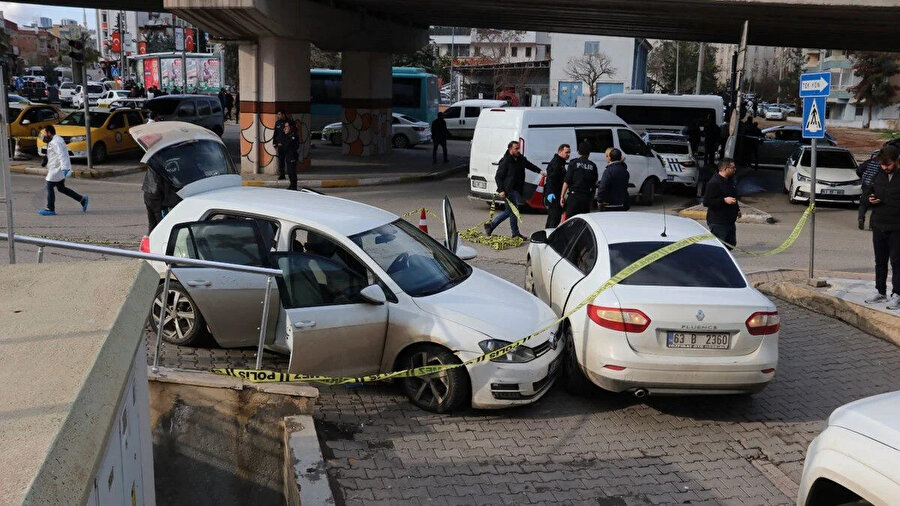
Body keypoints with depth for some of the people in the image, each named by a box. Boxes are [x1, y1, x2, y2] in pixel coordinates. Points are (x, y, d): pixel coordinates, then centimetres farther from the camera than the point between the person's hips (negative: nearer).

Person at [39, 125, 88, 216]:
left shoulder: (55, 142, -16)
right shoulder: (56, 140, 18)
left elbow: (61, 155, -27)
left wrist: (64, 168, -35)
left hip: (57, 170, -10)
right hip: (57, 169, 10)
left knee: (50, 187, -3)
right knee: (61, 188, 13)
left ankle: (50, 209, 4)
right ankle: (82, 199, 9)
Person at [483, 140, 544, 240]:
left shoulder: (521, 159, 10)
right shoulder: (505, 161, -12)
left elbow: (529, 165, 28)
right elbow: (498, 177, -11)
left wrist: (540, 171, 14)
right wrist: (501, 190, -18)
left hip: (516, 190, 9)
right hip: (509, 190, -9)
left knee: (509, 211, 14)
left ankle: (490, 225, 25)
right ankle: (515, 233, 7)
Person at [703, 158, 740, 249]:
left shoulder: (730, 180, 13)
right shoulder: (714, 183, -19)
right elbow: (706, 202, -23)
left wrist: (737, 209, 24)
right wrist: (724, 200, -27)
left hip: (730, 221, 9)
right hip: (717, 223, -9)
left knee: (731, 244, 15)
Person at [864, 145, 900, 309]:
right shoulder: (878, 176, 8)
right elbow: (870, 193, 20)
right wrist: (870, 199, 0)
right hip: (878, 226, 6)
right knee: (880, 261, 13)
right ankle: (881, 292, 23)